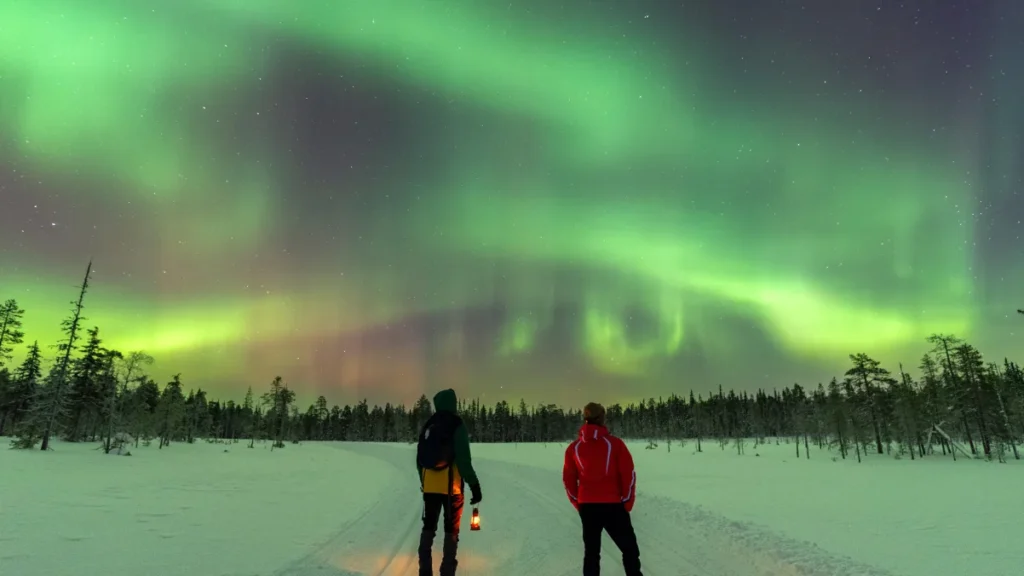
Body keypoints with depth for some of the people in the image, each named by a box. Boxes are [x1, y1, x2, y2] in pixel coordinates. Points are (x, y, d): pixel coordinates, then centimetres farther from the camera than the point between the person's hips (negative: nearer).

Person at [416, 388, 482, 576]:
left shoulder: (428, 426, 8)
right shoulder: (456, 425, -10)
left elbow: (419, 458, 12)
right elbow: (463, 459, -16)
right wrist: (474, 484, -11)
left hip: (430, 486, 5)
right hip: (450, 486, -5)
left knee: (428, 527, 15)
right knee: (451, 530, 5)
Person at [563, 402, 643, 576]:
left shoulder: (574, 448, 0)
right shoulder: (615, 443, -8)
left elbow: (568, 479, 5)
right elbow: (628, 474, -8)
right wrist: (627, 502, 4)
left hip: (587, 507, 3)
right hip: (613, 506, -3)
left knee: (591, 551, 15)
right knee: (630, 549, 10)